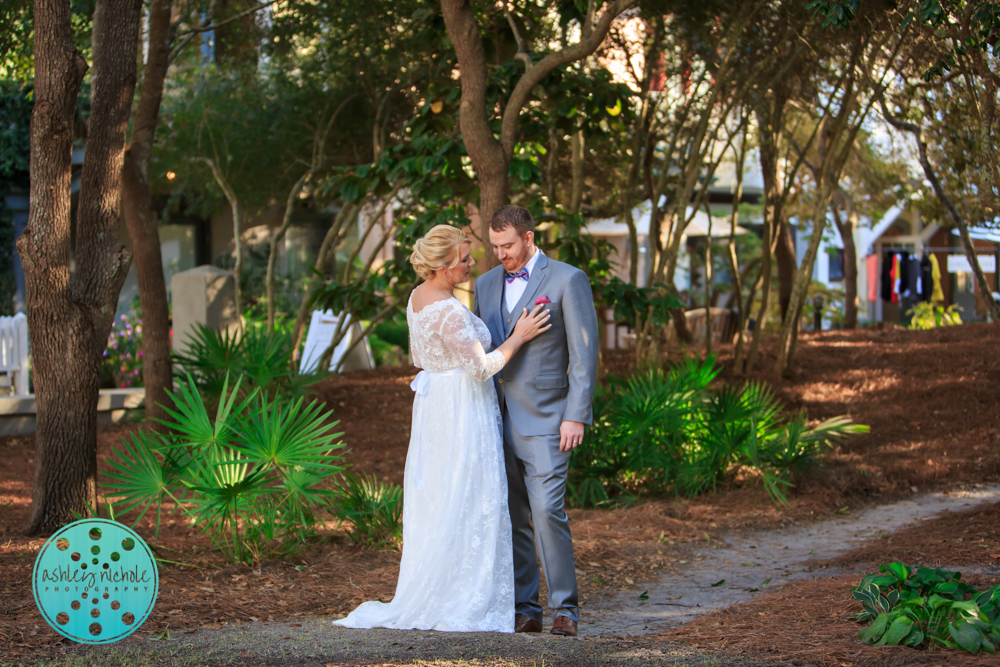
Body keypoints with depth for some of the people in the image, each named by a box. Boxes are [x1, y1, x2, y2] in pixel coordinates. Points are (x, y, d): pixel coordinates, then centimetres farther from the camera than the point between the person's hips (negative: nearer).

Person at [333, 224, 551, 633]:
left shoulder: (419, 297, 7)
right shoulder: (449, 312, -22)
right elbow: (480, 368, -21)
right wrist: (517, 338, -12)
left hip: (432, 404, 10)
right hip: (463, 412, -10)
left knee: (435, 505, 12)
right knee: (466, 504, -3)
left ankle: (426, 600, 17)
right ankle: (461, 608, 0)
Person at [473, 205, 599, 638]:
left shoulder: (567, 280, -4)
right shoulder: (486, 284, 13)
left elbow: (584, 353, -6)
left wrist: (576, 417, -13)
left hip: (545, 419, -5)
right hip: (497, 420, 5)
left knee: (547, 510, -14)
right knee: (510, 518, 5)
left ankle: (565, 608, -5)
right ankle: (524, 610, 11)